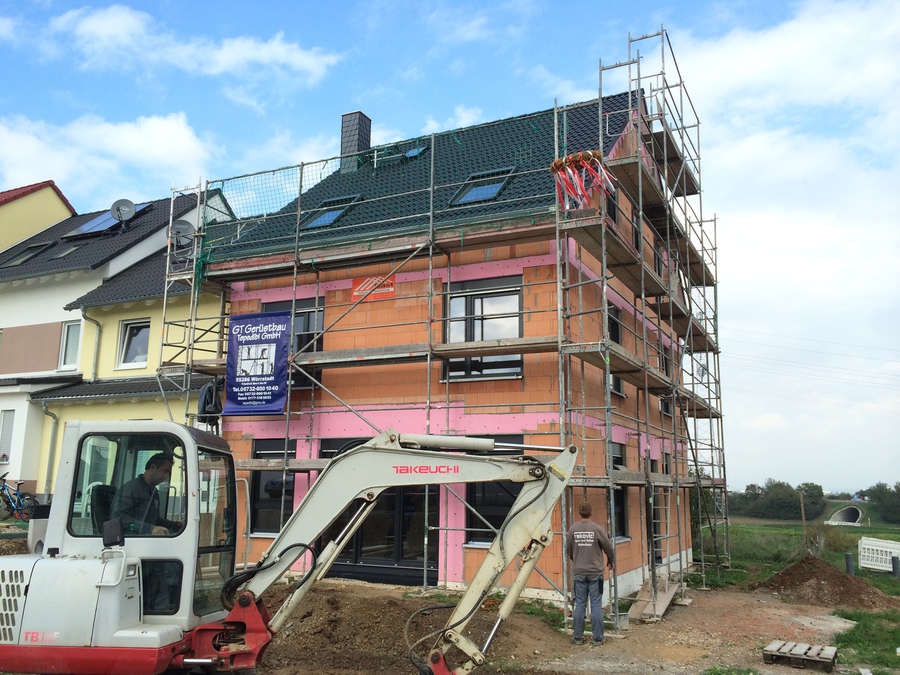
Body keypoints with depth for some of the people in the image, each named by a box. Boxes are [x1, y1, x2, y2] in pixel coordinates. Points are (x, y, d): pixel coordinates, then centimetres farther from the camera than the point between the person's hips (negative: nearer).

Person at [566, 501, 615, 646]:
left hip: (579, 573, 2)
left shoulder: (573, 529, -3)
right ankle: (598, 638, 8)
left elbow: (568, 551, 7)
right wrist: (610, 561, 19)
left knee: (579, 604, 9)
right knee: (596, 605, 3)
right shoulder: (597, 528, -10)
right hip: (595, 573, -2)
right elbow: (609, 548, -2)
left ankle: (577, 637, 15)